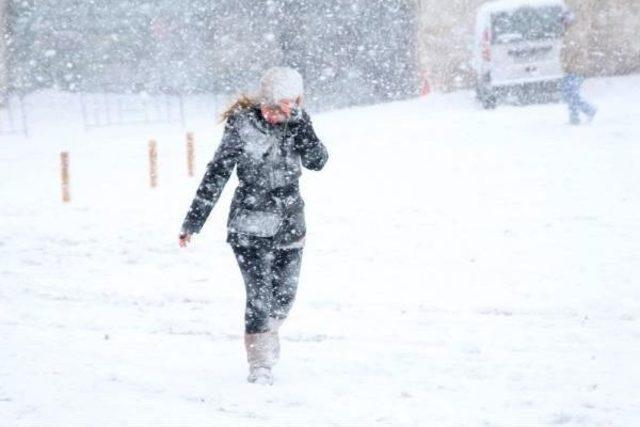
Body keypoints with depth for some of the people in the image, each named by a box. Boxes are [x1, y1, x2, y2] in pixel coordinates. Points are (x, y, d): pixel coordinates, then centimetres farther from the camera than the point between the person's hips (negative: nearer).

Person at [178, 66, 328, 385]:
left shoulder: (296, 123, 1)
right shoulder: (242, 126, -14)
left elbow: (317, 161, -6)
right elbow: (217, 174, -10)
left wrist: (300, 124, -19)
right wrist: (193, 222, -9)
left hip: (290, 226, 5)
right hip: (251, 226, -5)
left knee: (285, 294, 9)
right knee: (260, 295, -7)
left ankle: (266, 339, 36)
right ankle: (260, 365, 7)